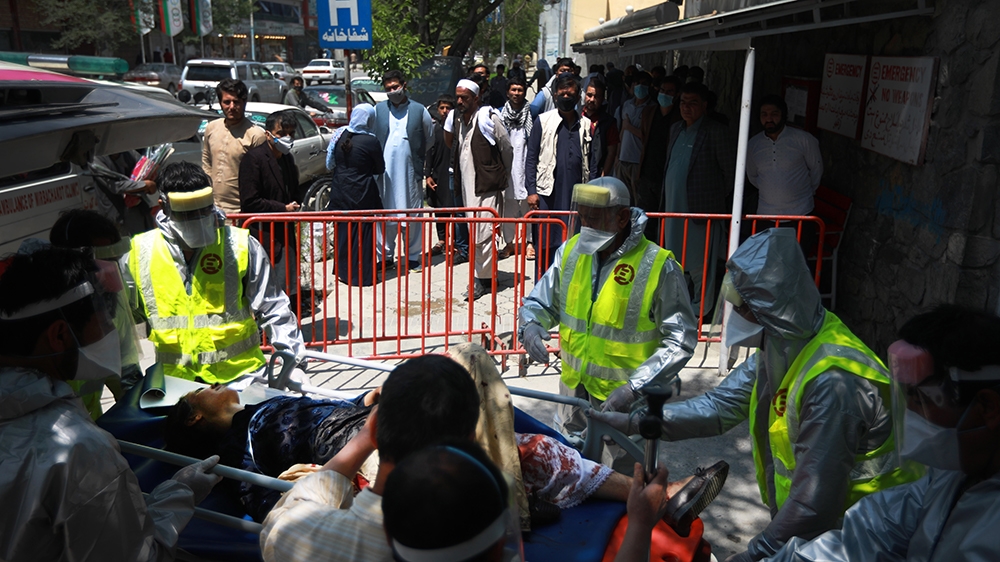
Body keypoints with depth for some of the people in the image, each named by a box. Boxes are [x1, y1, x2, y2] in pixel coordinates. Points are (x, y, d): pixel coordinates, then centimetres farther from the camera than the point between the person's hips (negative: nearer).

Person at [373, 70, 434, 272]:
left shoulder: (419, 110, 2)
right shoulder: (378, 109, 6)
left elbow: (430, 139, 10)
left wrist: (420, 161, 8)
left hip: (410, 171, -1)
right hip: (384, 171, 1)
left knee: (413, 214, 4)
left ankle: (413, 257, 14)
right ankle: (385, 255, 16)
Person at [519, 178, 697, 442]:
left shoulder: (658, 267, -20)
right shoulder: (572, 251, -4)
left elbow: (680, 341, -17)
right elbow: (539, 302, 5)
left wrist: (635, 387, -25)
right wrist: (530, 326, -18)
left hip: (625, 400, -5)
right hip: (573, 391, 5)